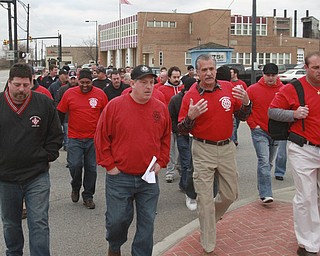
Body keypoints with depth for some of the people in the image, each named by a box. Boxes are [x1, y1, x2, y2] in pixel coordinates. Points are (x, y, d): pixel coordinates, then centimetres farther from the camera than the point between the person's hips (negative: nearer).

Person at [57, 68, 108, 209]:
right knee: (74, 165, -9)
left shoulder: (100, 94, -1)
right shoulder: (69, 94, -2)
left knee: (91, 168, 7)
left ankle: (88, 196, 22)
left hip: (94, 139, 1)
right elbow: (60, 114, 7)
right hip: (74, 138, -1)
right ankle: (75, 187, 22)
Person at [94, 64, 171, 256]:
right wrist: (109, 165, -6)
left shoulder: (161, 108, 1)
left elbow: (166, 138, 13)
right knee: (117, 220, 9)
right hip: (119, 177, -2)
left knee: (147, 223, 9)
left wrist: (161, 162, 3)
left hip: (149, 178, 2)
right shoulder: (115, 106, -8)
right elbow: (101, 137, -4)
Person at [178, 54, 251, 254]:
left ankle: (210, 217, 44)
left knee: (231, 194, 15)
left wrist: (246, 102, -12)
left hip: (227, 148, 4)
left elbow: (243, 116, 8)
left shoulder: (229, 88, 0)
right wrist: (190, 116, -24)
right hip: (203, 150, -3)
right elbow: (182, 130, -5)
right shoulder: (191, 95, -8)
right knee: (205, 198, 3)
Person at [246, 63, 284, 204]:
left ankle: (262, 187, 33)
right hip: (260, 131, -3)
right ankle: (265, 194, -11)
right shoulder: (253, 89, -5)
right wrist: (253, 125, -6)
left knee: (269, 162, 15)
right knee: (264, 161, -13)